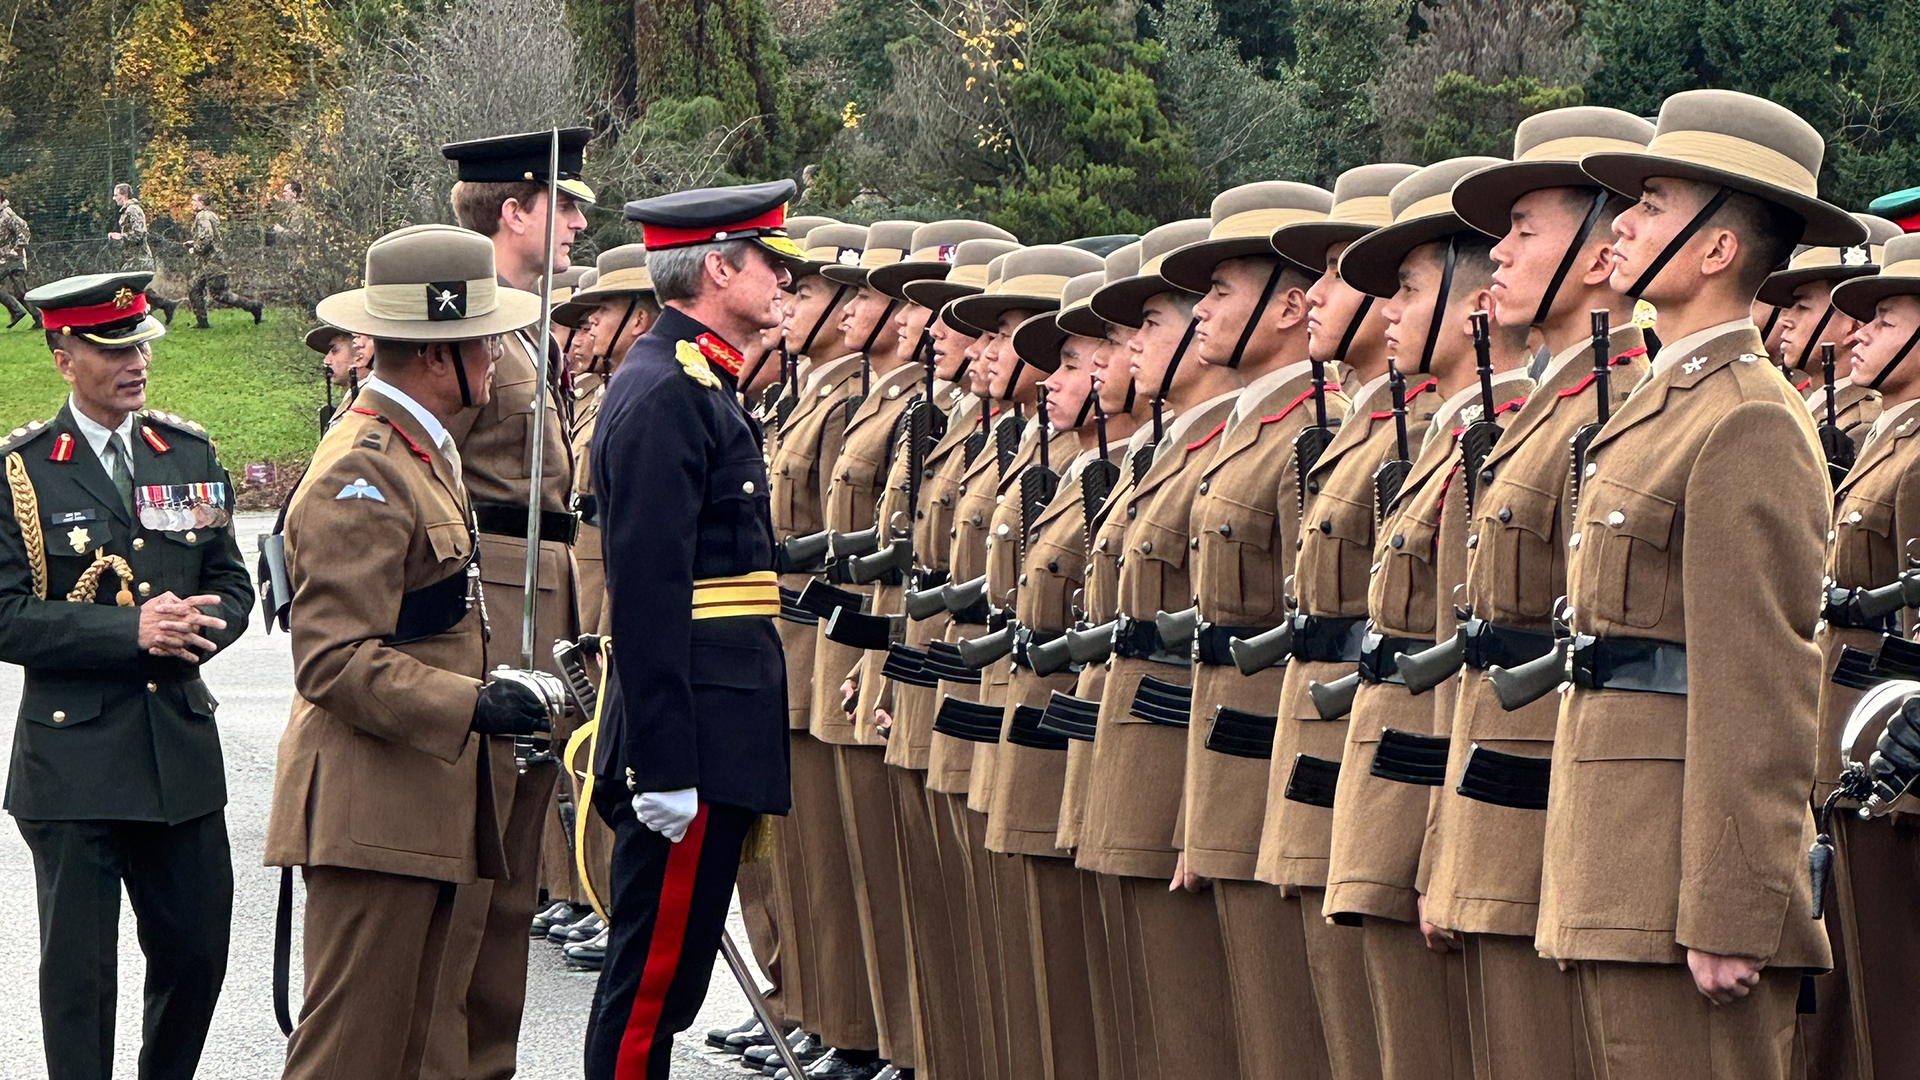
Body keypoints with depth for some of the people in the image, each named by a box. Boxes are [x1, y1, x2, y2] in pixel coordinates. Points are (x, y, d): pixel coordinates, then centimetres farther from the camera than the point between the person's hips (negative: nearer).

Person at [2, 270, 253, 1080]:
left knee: (197, 951, 9)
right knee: (78, 968, 0)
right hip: (72, 758, -4)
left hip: (183, 744, 4)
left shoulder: (190, 455, 10)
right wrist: (132, 631, -19)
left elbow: (232, 587, 12)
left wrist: (186, 630, -10)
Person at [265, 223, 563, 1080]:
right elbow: (333, 657, -22)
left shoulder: (416, 452, 18)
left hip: (420, 805, 10)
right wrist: (470, 705, -25)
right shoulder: (361, 476, -16)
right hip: (370, 814, -10)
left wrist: (497, 690, 16)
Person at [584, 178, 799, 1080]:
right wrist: (663, 766, -24)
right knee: (654, 975, -6)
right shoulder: (664, 395, -16)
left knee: (663, 974, 15)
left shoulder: (699, 386, 17)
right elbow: (648, 591, -21)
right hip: (694, 736, -11)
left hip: (714, 732, 11)